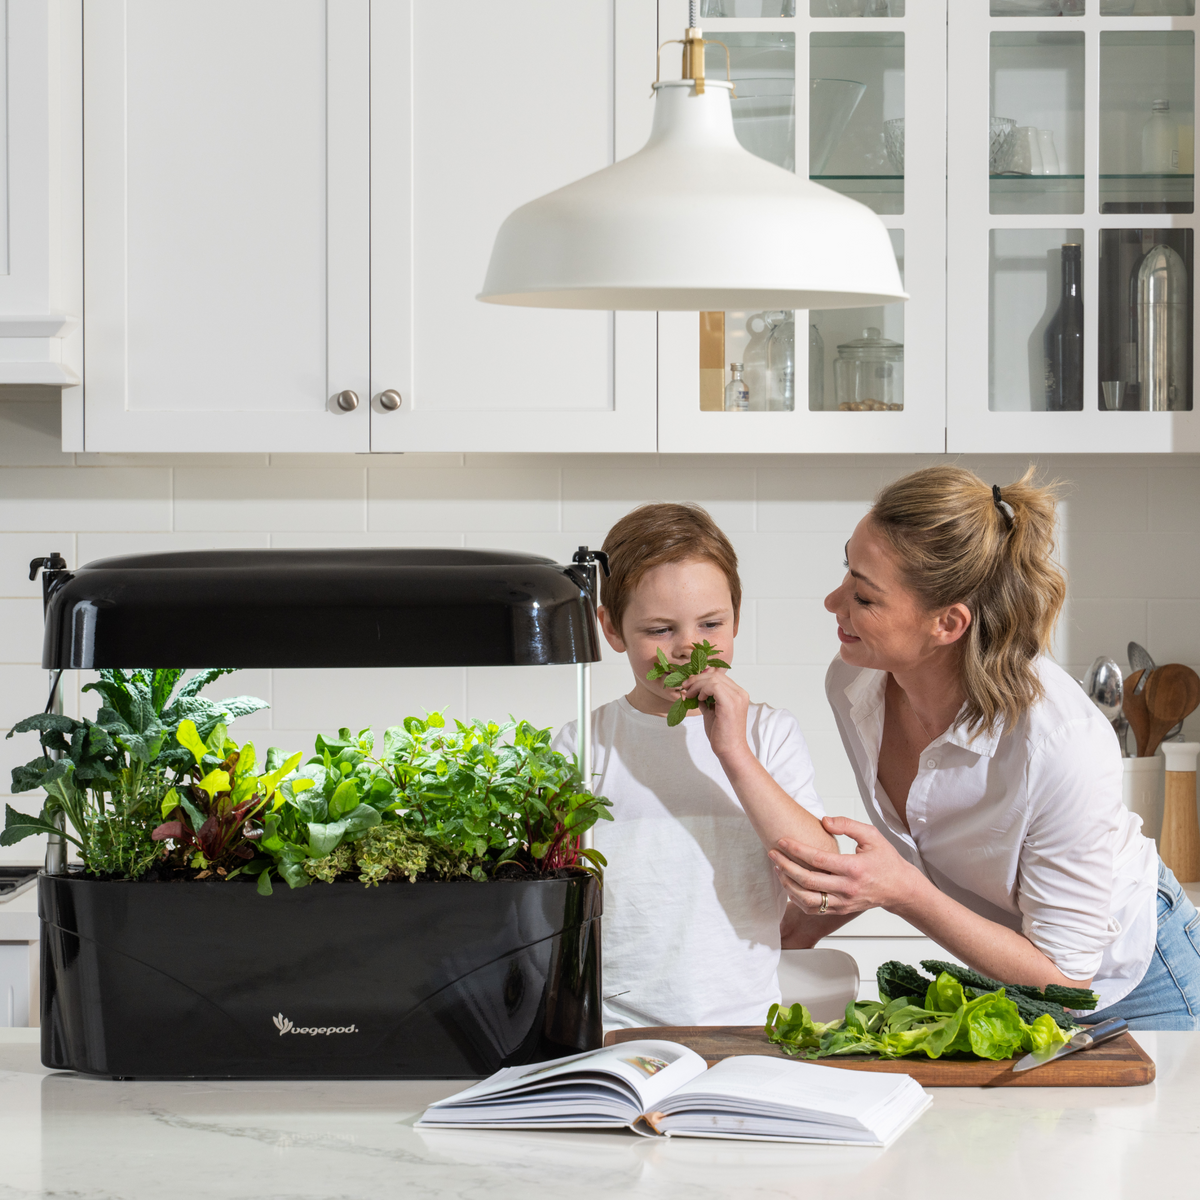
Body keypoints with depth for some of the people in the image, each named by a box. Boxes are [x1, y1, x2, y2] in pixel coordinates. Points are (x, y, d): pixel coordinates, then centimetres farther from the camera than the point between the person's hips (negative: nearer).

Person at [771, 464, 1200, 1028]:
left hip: (1136, 989, -5)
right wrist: (823, 911, -9)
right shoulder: (852, 684, -17)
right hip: (995, 979, 5)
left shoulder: (1062, 743, -36)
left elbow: (1062, 973, -26)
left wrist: (905, 893, -36)